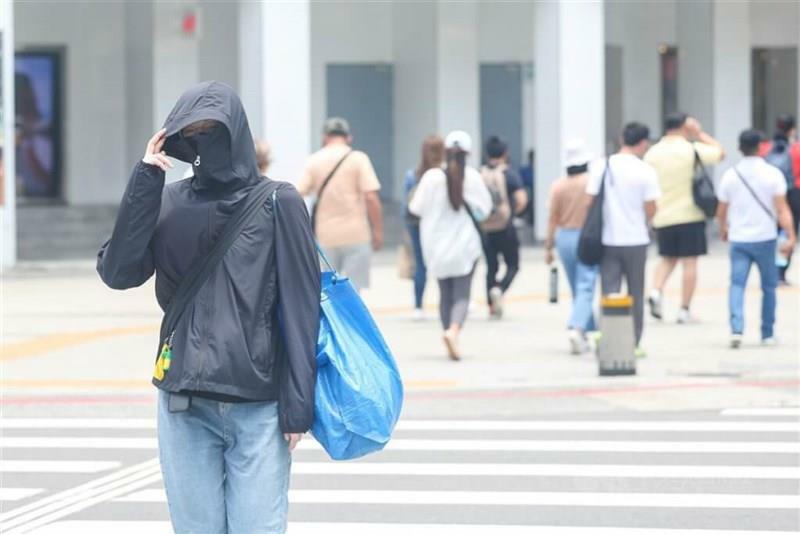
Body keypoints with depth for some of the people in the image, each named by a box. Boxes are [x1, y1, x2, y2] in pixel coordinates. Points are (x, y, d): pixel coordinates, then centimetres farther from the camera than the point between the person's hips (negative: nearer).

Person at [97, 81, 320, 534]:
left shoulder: (277, 204, -1)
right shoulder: (168, 204, 8)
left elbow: (301, 309, -4)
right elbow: (118, 272, -5)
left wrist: (298, 406, -8)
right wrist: (144, 182, -10)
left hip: (258, 407, -3)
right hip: (184, 404, 3)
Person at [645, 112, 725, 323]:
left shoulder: (652, 153, 4)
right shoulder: (692, 149, -8)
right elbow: (720, 152, 4)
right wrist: (700, 134, 8)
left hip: (663, 217, 4)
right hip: (689, 215, -4)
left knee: (668, 258, 19)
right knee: (689, 262, 3)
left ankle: (656, 291, -7)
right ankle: (684, 310, 2)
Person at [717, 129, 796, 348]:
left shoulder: (730, 175, 0)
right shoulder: (773, 174, -6)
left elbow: (721, 211, 8)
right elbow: (782, 209, -14)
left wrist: (723, 229, 27)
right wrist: (790, 236, -15)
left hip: (739, 239, 1)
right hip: (765, 238, -1)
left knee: (737, 284, 0)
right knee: (768, 287, 14)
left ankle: (736, 329, -20)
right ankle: (767, 334, 19)